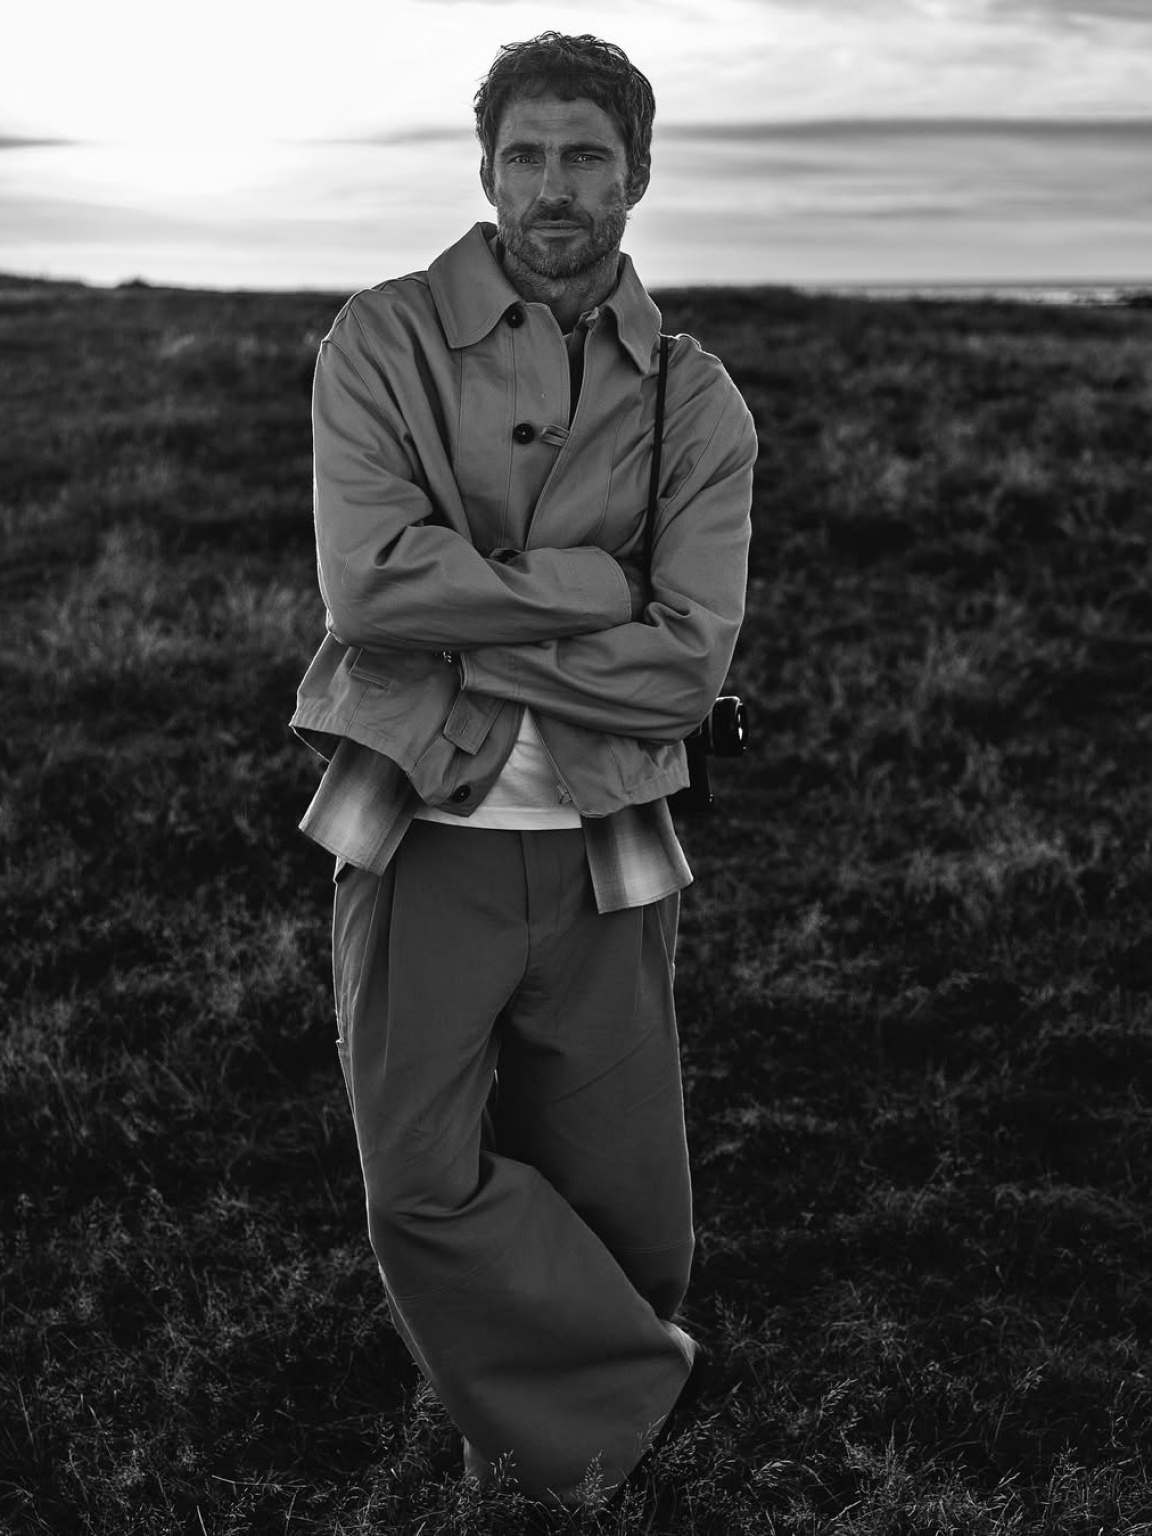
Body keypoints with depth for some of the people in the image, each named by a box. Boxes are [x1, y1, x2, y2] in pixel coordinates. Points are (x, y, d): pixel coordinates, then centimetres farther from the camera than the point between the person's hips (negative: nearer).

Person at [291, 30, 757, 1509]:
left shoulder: (696, 406, 3)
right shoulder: (383, 341, -1)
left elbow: (685, 669, -8)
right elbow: (368, 585, -15)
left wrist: (463, 636, -14)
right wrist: (594, 584, -12)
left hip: (603, 851, 2)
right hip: (420, 840, -1)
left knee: (626, 1210, 10)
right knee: (424, 1185, -4)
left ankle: (552, 1426, 40)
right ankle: (632, 1387, 22)